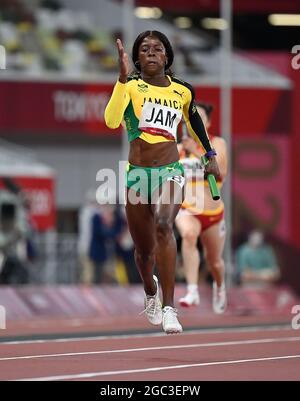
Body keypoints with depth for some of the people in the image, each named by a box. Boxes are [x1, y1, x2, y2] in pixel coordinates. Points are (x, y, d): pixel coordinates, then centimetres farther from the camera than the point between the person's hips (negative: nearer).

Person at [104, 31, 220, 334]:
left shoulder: (182, 91, 6)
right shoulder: (130, 86, -4)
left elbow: (194, 119, 28)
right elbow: (112, 120, -24)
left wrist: (210, 155, 29)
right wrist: (123, 77, -33)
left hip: (170, 171, 0)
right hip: (137, 173, 0)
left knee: (164, 225, -30)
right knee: (144, 250, 10)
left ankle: (168, 309, -32)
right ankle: (151, 294, 46)